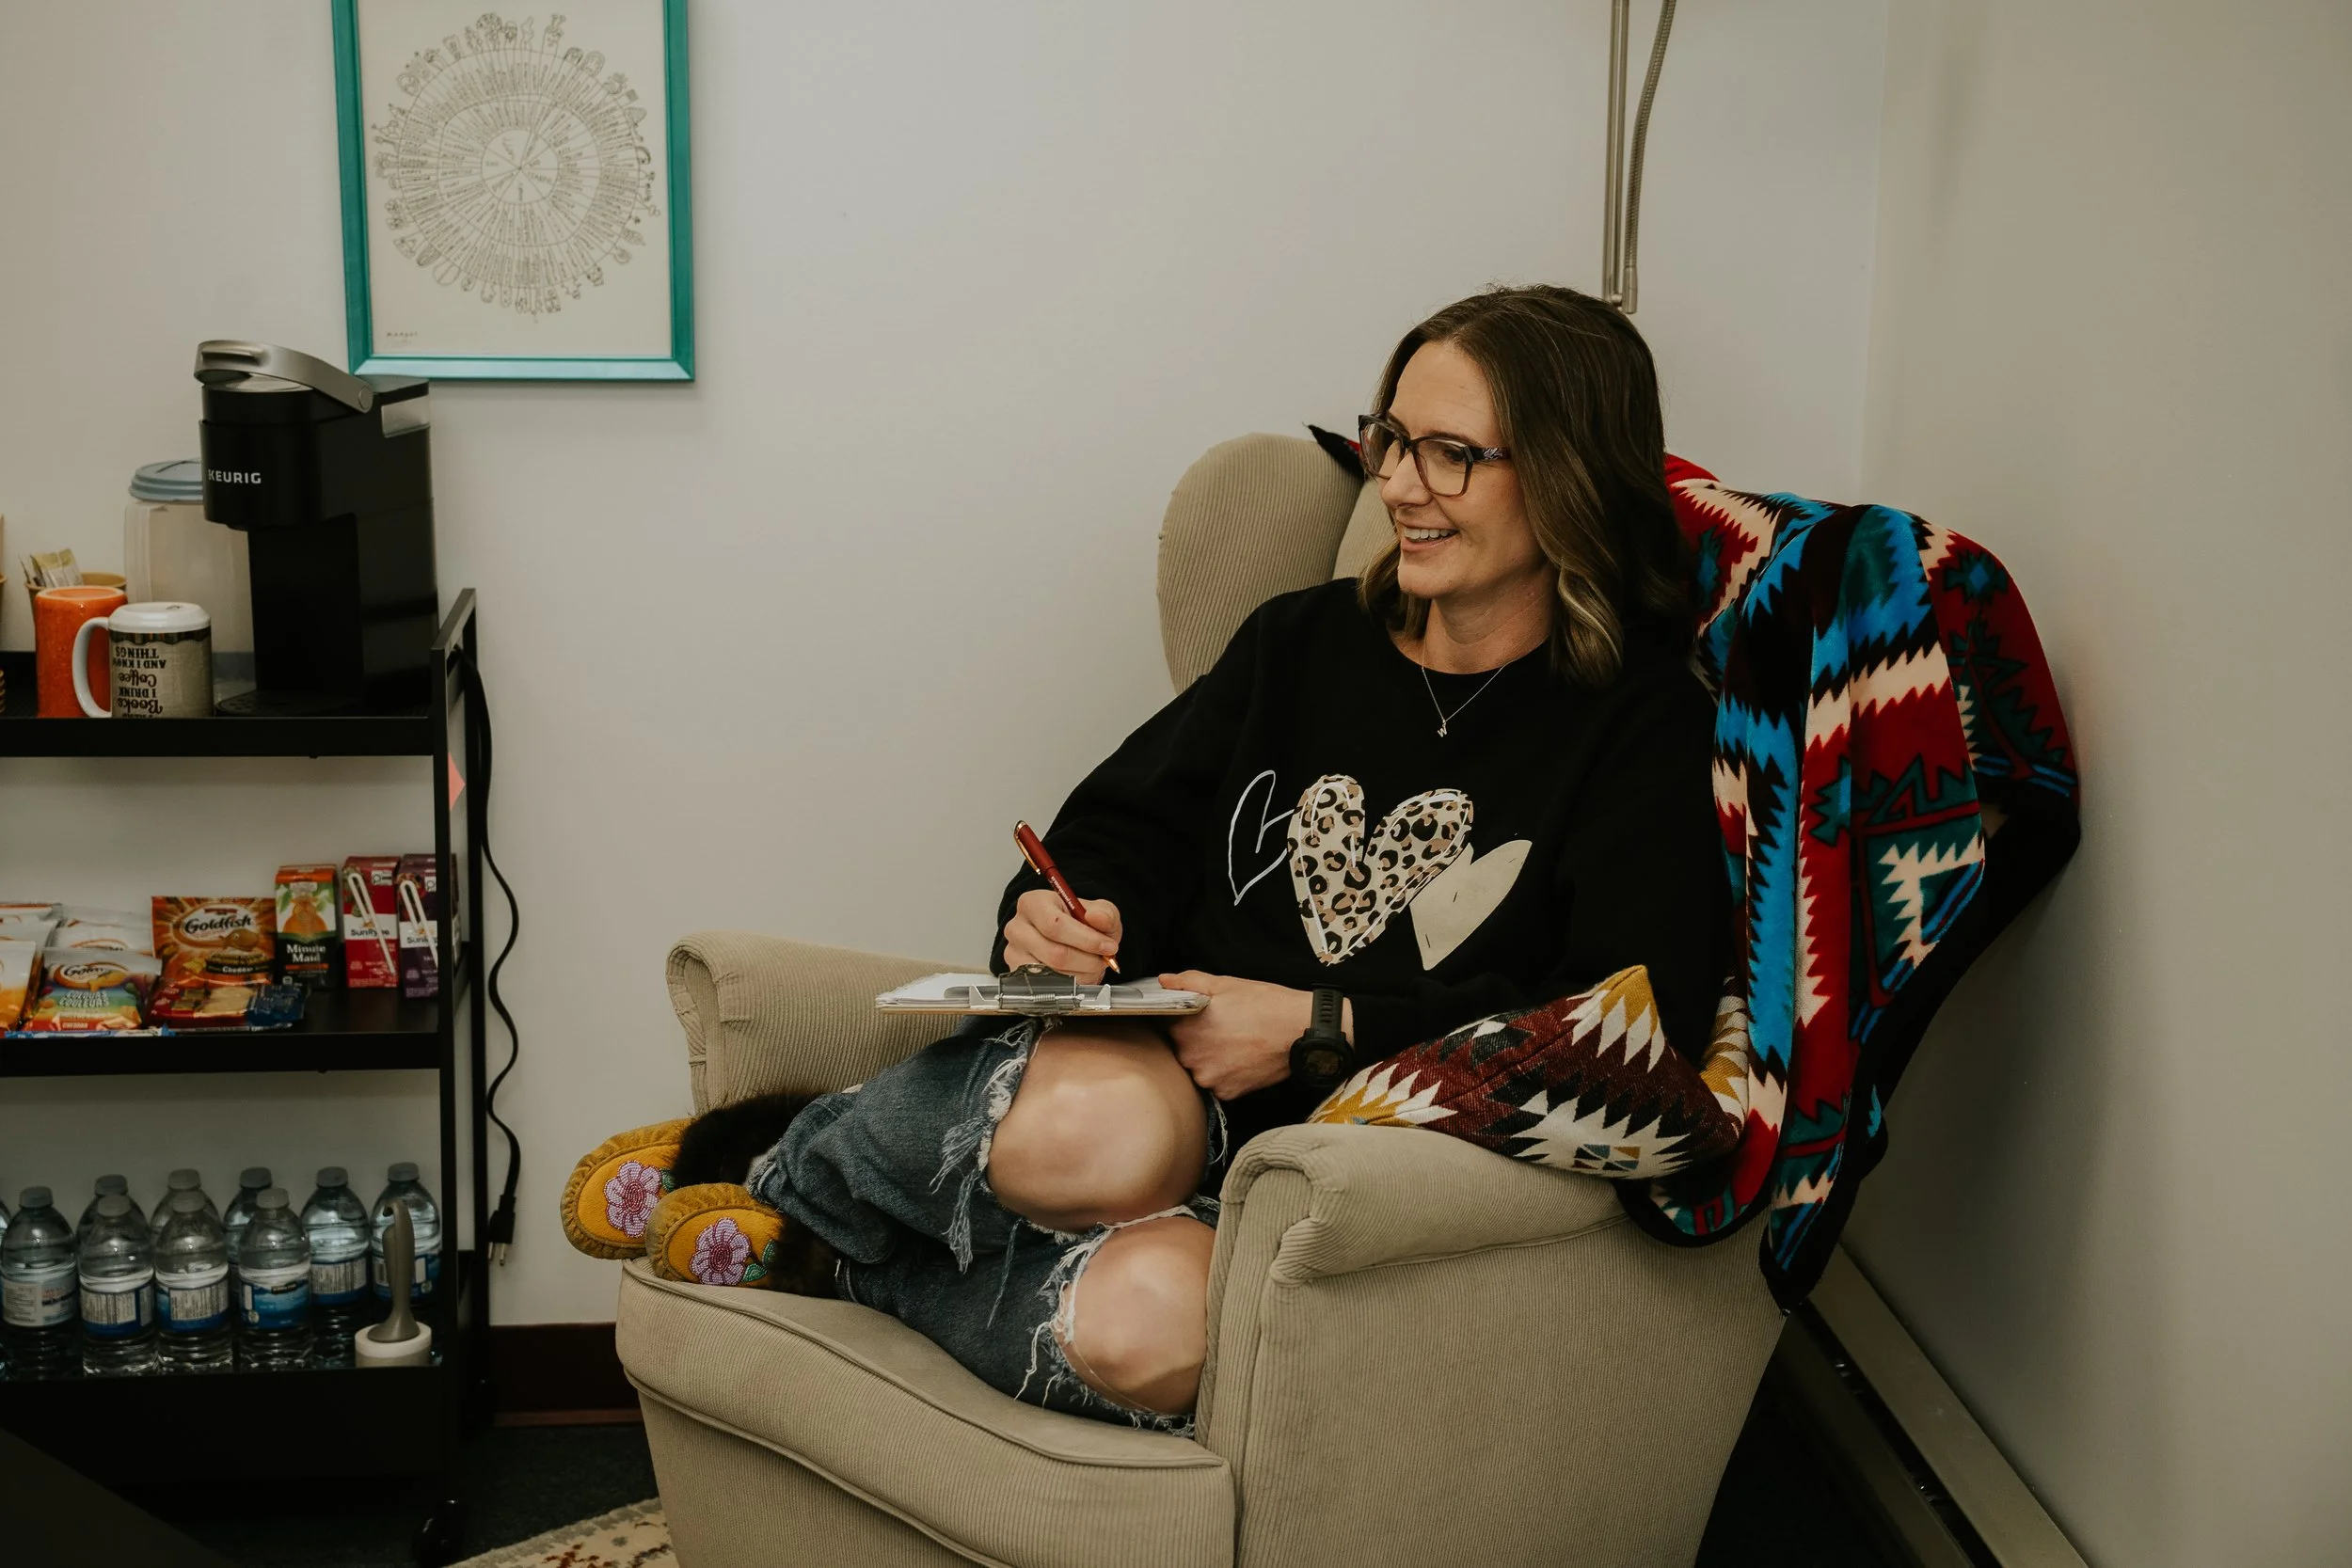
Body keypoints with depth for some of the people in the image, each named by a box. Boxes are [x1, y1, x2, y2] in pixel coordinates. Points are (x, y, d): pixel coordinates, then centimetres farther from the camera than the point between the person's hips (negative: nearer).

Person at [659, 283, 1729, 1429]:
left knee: (1153, 1323, -38)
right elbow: (1132, 828, 19)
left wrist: (1324, 1028, -16)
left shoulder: (1642, 731, 0)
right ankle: (792, 1164, -8)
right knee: (1112, 1125, -39)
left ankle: (854, 1257, -6)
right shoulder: (1300, 639, 17)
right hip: (1140, 1063, 2)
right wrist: (1066, 913, -7)